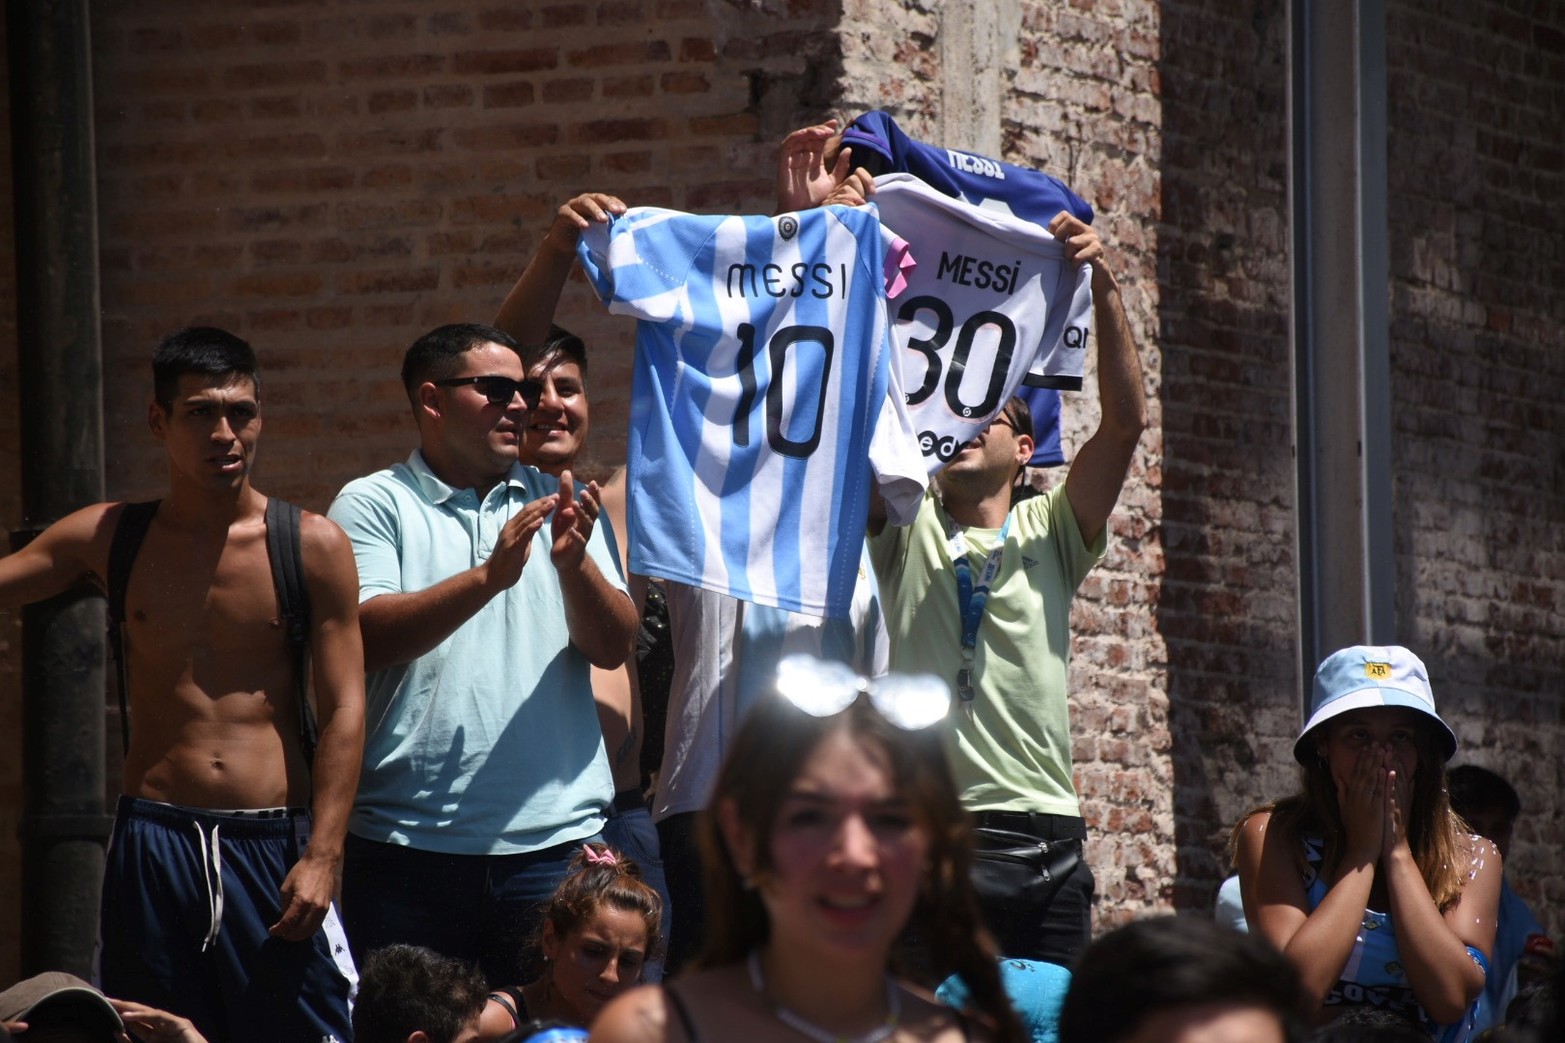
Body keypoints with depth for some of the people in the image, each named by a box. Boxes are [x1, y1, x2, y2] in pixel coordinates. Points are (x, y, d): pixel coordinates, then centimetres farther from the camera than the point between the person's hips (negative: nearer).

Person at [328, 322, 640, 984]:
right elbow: (365, 641, -11)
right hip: (410, 840, -3)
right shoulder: (375, 504, 3)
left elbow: (613, 649, 5)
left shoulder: (557, 503, 14)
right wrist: (489, 576, -20)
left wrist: (575, 563, -13)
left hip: (554, 837, 3)